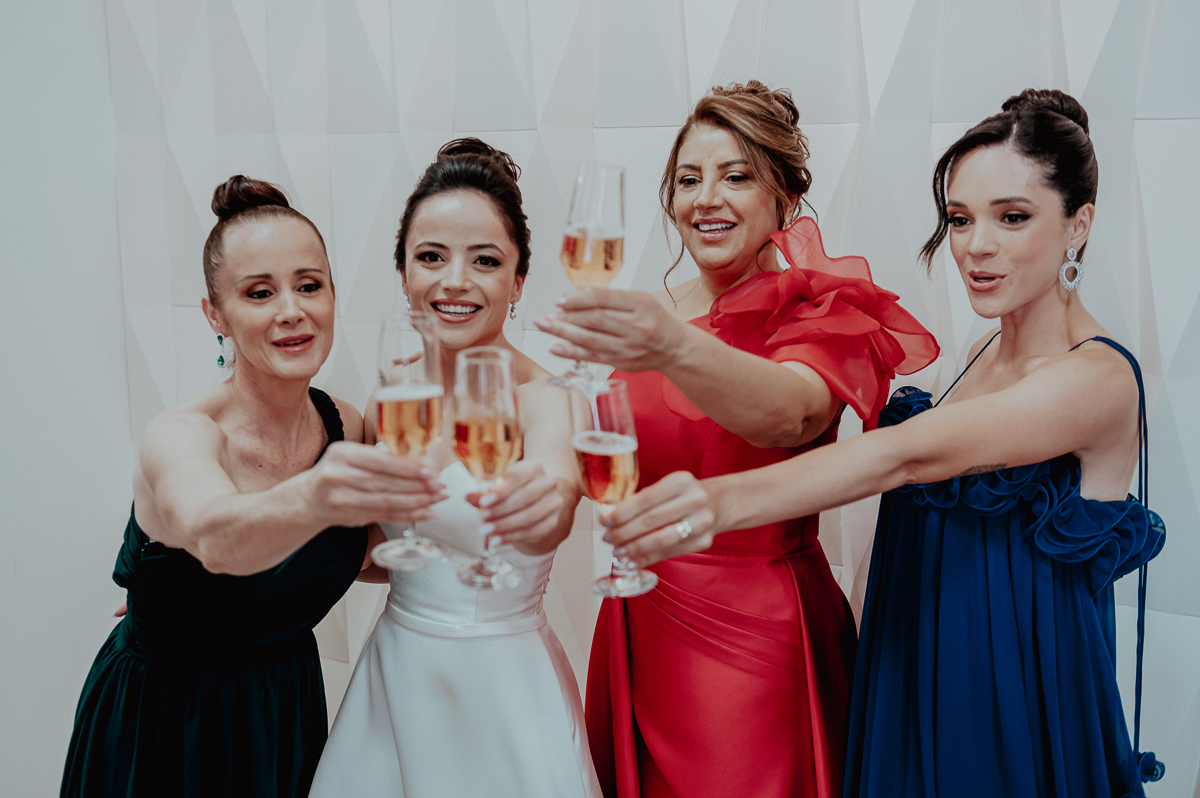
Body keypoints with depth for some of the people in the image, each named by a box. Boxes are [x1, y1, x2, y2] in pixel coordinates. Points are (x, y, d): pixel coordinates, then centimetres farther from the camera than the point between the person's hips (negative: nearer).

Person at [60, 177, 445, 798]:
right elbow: (214, 537, -47)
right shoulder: (180, 436, -24)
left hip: (288, 713, 4)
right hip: (164, 736, -4)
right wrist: (312, 499, -65)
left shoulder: (347, 428, -9)